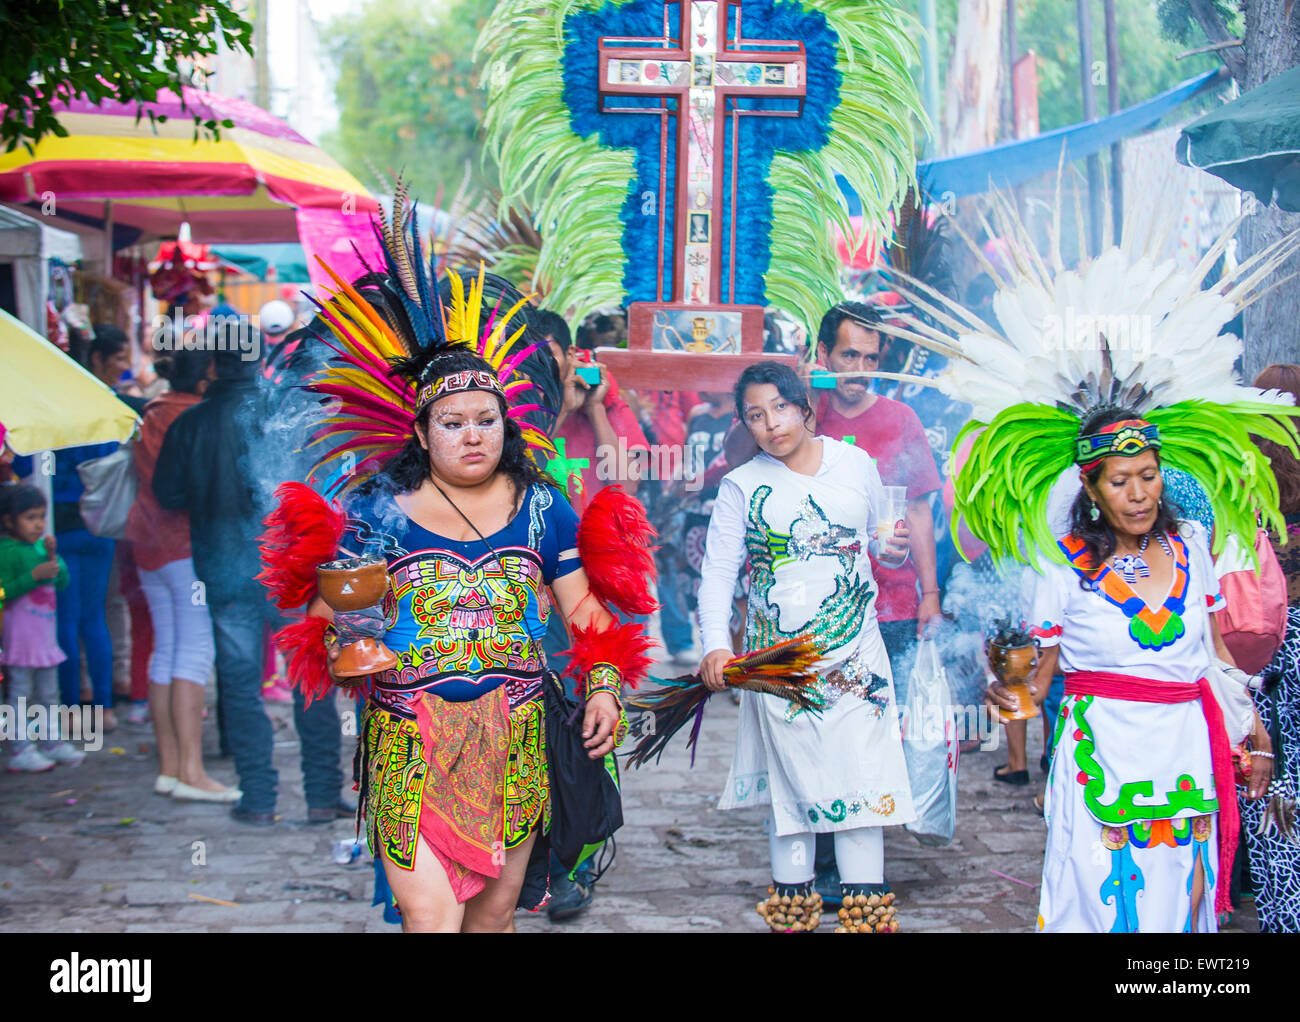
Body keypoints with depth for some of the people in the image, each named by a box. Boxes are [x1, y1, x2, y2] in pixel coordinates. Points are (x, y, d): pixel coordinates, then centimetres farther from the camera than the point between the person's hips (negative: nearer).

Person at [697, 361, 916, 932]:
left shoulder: (854, 463, 5)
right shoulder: (742, 486, -1)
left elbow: (877, 535, 19)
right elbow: (718, 571, -6)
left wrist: (890, 548, -4)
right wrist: (715, 644, -20)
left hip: (856, 649, 1)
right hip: (778, 656, -1)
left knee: (863, 772, -2)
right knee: (791, 777, 3)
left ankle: (866, 906, 6)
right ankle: (791, 902, 14)